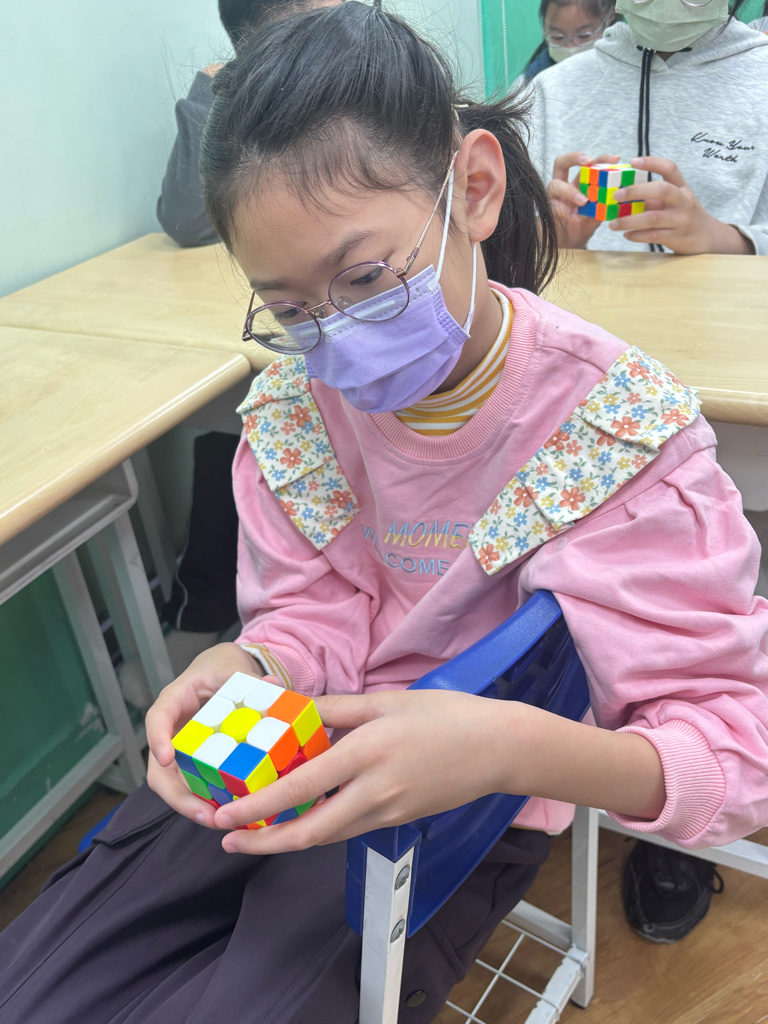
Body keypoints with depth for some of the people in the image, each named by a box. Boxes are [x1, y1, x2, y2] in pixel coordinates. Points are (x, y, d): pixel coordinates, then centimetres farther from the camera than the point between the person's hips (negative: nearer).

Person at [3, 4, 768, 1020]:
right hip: (303, 752, 4)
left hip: (472, 802, -3)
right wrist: (248, 669, -26)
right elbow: (317, 613, -1)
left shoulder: (617, 425, -22)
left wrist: (507, 746, -40)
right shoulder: (297, 392, -10)